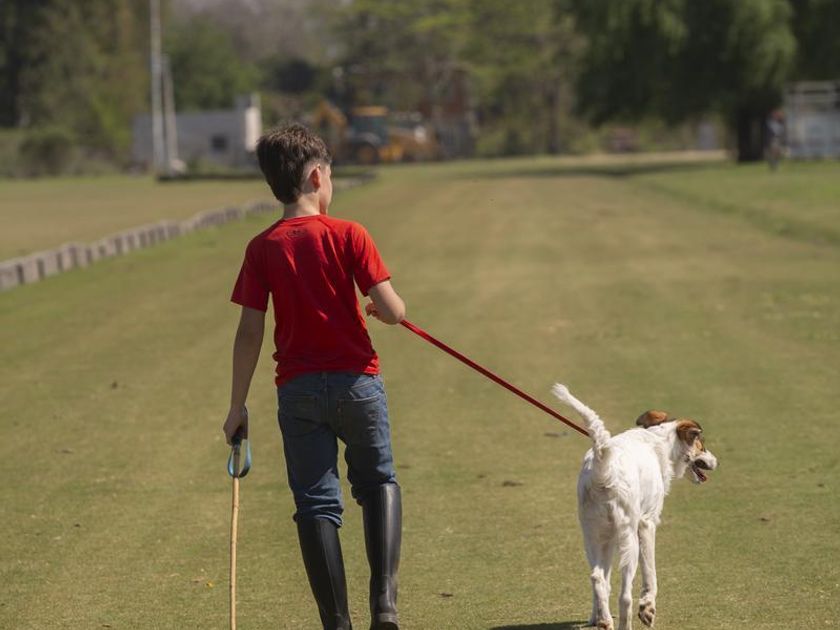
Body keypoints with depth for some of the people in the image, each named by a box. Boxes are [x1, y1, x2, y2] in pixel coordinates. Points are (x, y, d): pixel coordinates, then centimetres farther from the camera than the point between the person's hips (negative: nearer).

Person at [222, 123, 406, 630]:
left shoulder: (262, 249, -3)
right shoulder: (349, 236, -7)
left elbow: (250, 333, -4)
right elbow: (392, 311, -12)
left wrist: (238, 407, 3)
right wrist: (383, 310, 13)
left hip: (298, 389, 1)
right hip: (357, 380, -1)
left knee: (317, 504, 7)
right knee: (379, 483, 18)